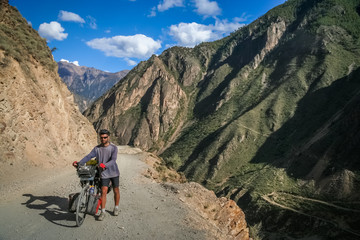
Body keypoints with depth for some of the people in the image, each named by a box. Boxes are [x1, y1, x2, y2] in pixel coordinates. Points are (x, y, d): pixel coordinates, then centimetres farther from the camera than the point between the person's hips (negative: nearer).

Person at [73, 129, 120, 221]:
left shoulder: (113, 148, -8)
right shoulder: (97, 148, 0)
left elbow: (113, 160, -20)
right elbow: (89, 156, -10)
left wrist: (105, 165, -39)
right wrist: (79, 163, -25)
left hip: (113, 172, -1)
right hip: (104, 174, 1)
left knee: (116, 191, 9)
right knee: (103, 192, -6)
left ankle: (116, 207, 30)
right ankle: (103, 212, 5)